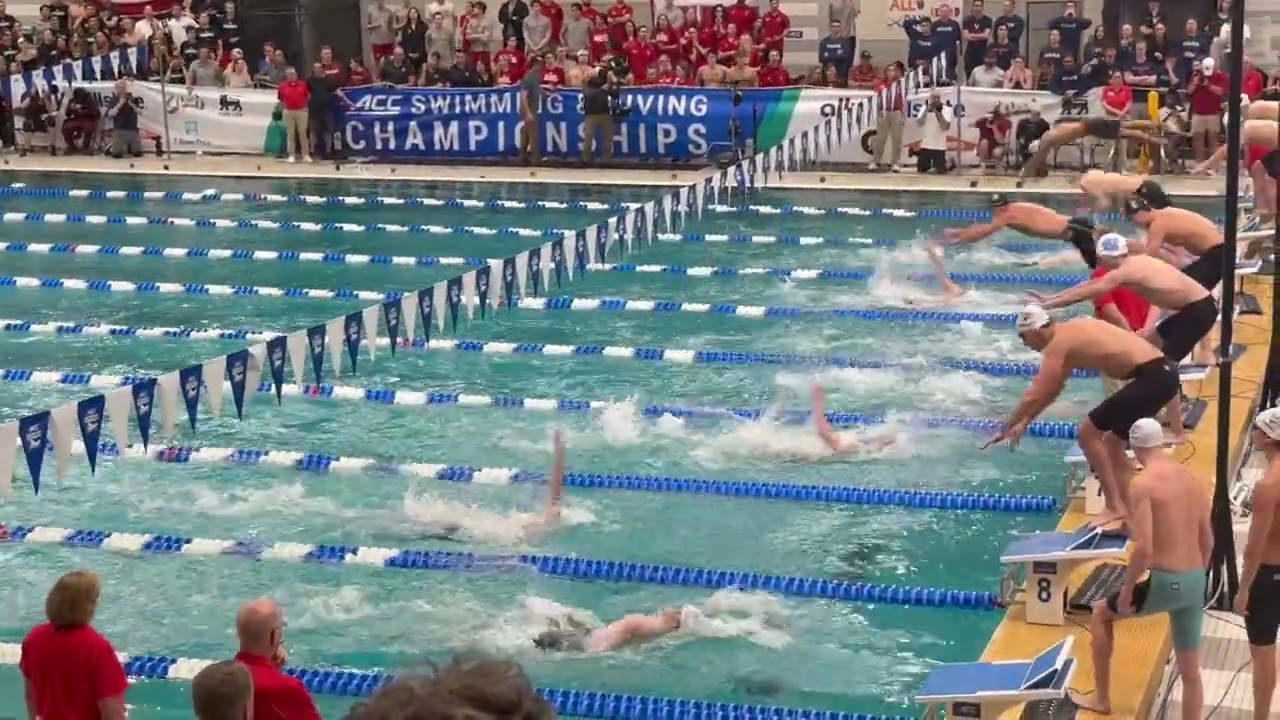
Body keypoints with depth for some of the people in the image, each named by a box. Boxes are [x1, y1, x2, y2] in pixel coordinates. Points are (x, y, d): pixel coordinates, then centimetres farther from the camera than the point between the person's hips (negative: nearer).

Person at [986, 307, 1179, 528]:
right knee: (1112, 444, 19)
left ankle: (1115, 507, -5)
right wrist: (1024, 422, 33)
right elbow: (1052, 390, 30)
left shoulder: (1058, 344, -8)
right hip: (1163, 372, 10)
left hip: (1151, 377, -10)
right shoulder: (1071, 331, 20)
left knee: (1088, 433, -3)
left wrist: (1005, 429, 3)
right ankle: (1129, 511, 19)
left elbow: (1034, 396, -8)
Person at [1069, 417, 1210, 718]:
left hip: (1165, 581, -6)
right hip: (1195, 583, 6)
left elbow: (1144, 548, -21)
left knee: (1101, 613, 22)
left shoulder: (1143, 483, -14)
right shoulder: (1193, 479, 9)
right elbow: (1207, 541, 15)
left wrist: (1127, 590, -9)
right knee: (1190, 671, 15)